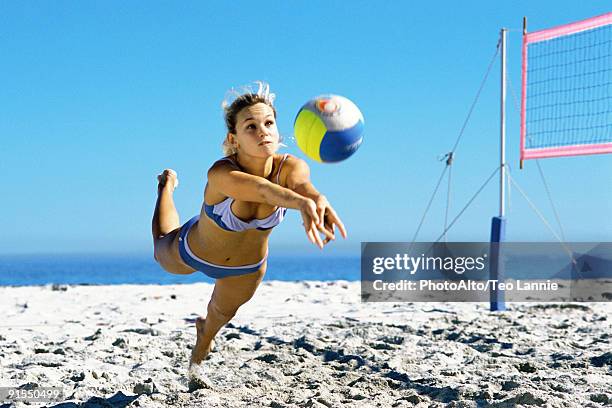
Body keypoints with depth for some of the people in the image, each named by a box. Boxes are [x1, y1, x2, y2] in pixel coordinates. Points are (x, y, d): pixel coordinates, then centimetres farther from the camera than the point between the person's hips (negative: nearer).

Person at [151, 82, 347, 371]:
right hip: (191, 253, -3)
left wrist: (318, 201, -80)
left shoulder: (290, 167, -32)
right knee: (161, 250, 33)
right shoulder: (221, 173, -43)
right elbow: (263, 189, -62)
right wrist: (301, 203, -83)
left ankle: (205, 332, 71)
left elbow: (302, 184, -56)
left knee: (223, 312, 34)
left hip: (248, 267, 3)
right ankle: (167, 184, 60)